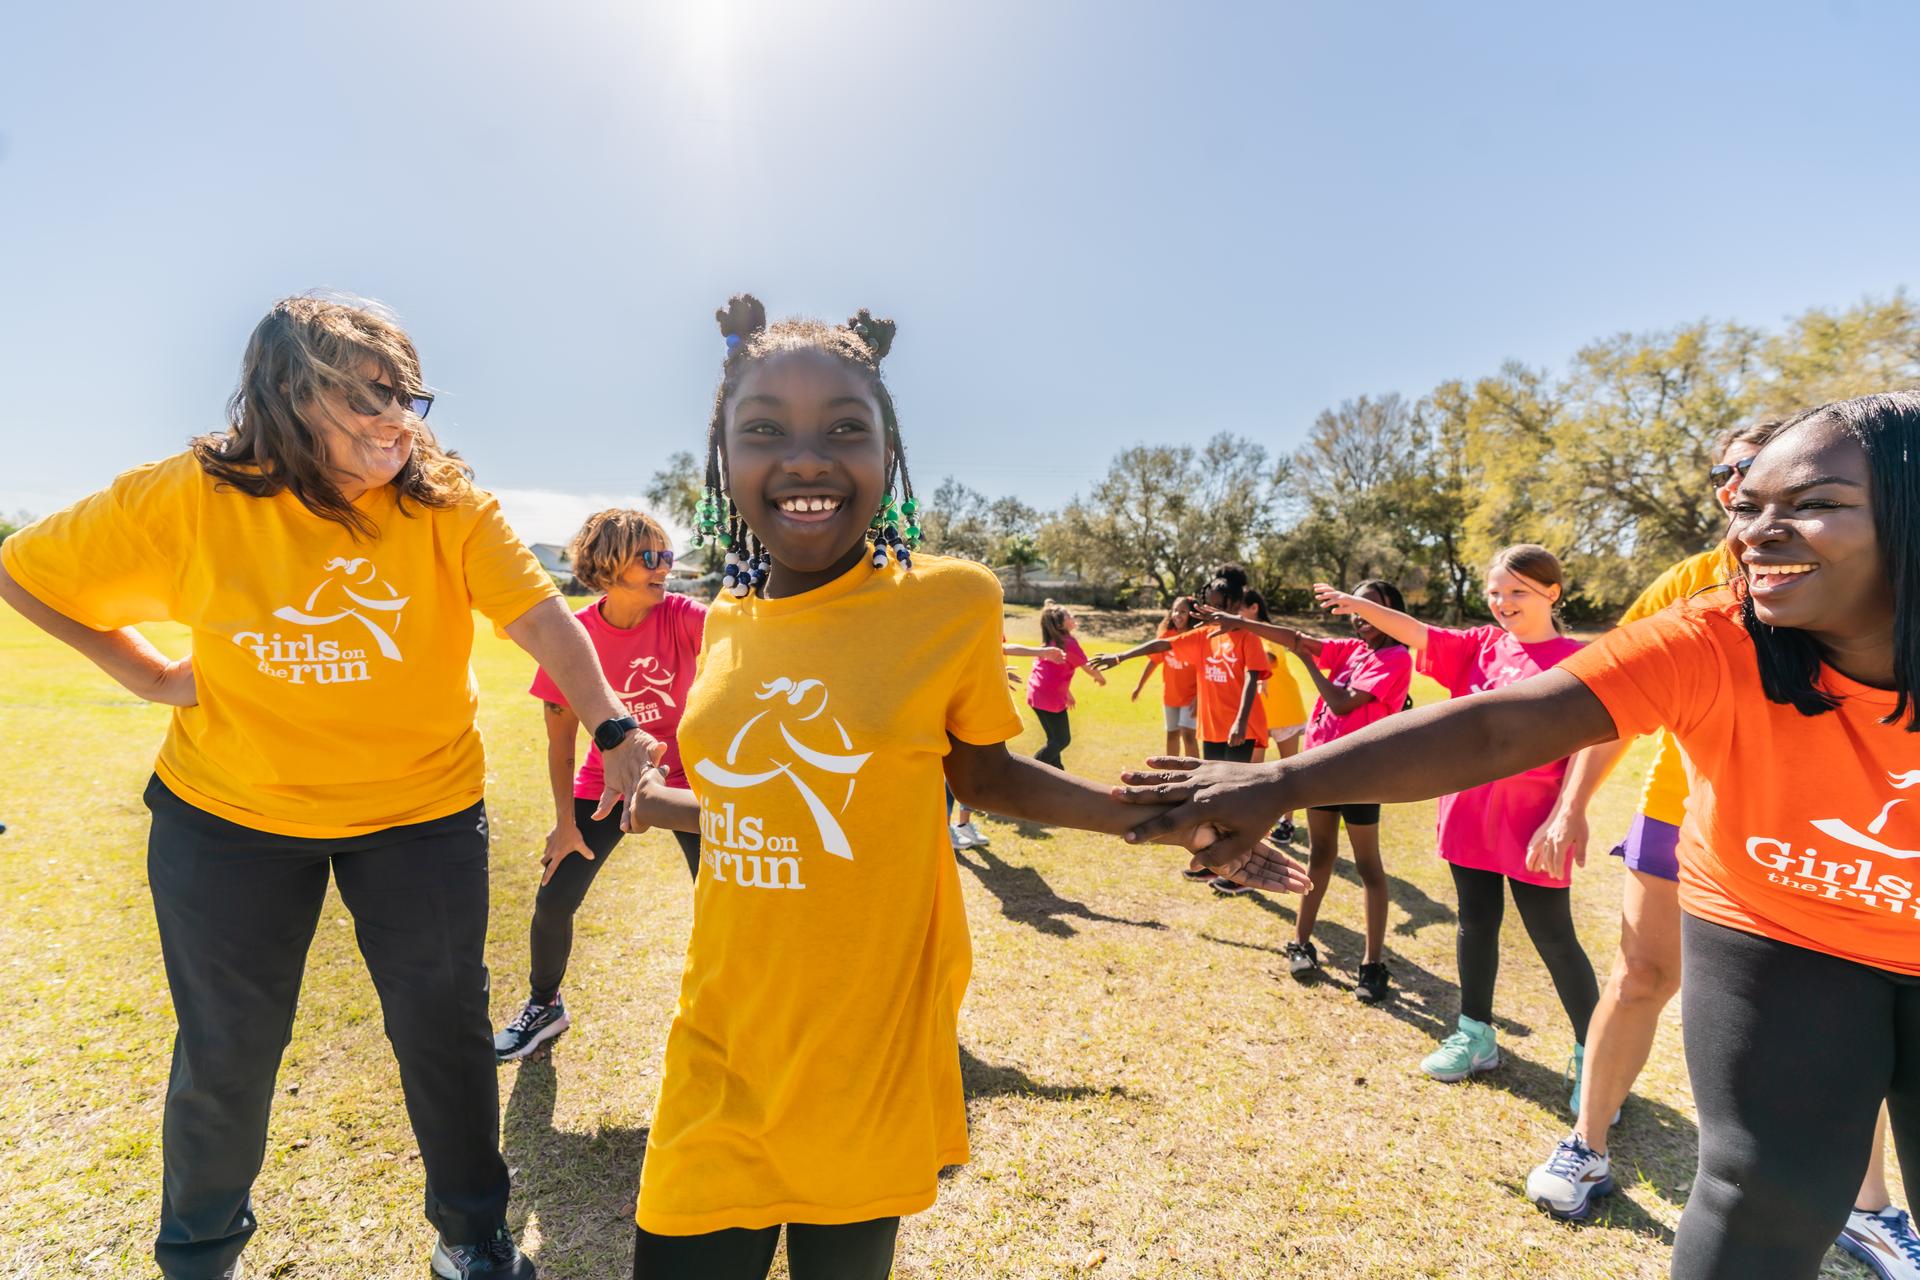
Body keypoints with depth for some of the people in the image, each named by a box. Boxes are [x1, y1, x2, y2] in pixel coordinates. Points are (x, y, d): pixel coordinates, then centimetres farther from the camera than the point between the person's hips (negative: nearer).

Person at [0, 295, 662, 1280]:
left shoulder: (447, 503, -12)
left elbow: (541, 617, -24)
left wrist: (612, 728, -39)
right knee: (225, 1053, 17)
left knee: (447, 1030, 11)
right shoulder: (189, 497, -10)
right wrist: (146, 674, -4)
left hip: (423, 810, 0)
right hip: (229, 813, 0)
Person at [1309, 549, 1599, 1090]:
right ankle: (1476, 1036, 31)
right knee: (1476, 922, 16)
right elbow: (1417, 632, -4)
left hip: (1531, 822, -5)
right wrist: (1357, 605, -17)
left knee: (1553, 939, 6)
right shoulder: (1482, 645, 6)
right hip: (1470, 812, 5)